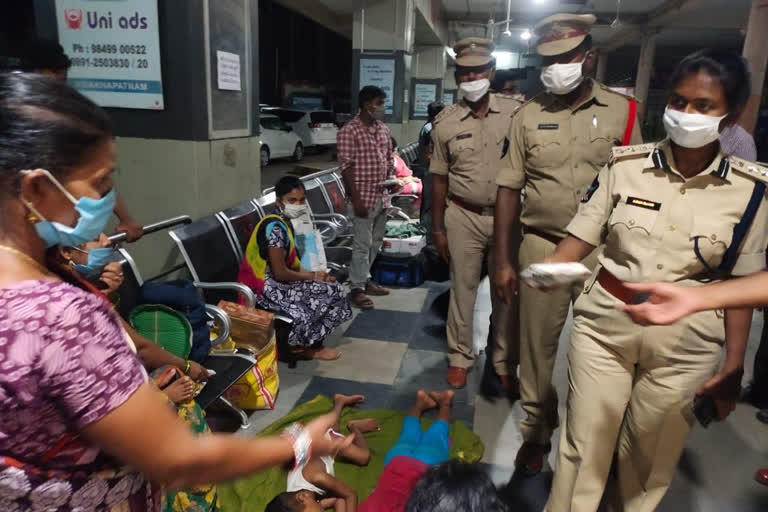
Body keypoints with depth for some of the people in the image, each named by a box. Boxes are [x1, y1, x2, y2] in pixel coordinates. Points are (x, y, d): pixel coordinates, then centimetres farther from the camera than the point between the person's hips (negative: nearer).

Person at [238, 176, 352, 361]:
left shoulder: (284, 224, 10)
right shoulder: (275, 227, -20)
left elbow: (292, 265, 13)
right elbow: (280, 273, -22)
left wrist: (317, 275, -2)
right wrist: (313, 275, -8)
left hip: (274, 283, 10)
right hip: (264, 289, -10)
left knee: (333, 290, 4)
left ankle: (309, 342, 12)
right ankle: (307, 347, 3)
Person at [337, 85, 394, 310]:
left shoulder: (383, 129, 11)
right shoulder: (348, 132, -12)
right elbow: (346, 167, -16)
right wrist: (356, 198, -19)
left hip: (381, 195, 8)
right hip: (364, 197, -7)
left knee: (376, 242, 15)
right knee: (363, 244, -2)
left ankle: (365, 279, 29)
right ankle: (357, 288, 8)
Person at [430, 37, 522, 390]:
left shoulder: (515, 113, -2)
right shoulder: (446, 122, 0)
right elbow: (439, 178, 4)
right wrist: (438, 229, 4)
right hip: (464, 217, 0)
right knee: (462, 289, 10)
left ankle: (505, 363, 26)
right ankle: (460, 358, 27)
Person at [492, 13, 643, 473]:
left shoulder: (622, 111, 1)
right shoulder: (528, 116, 2)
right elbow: (509, 188, 3)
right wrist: (503, 259, 0)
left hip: (603, 251, 0)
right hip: (541, 247, 1)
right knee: (537, 346, 10)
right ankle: (536, 432, 30)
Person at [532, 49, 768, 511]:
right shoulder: (625, 165, -4)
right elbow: (582, 236, -2)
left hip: (685, 341, 1)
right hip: (605, 322, 0)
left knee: (650, 454, 17)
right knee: (584, 444, 10)